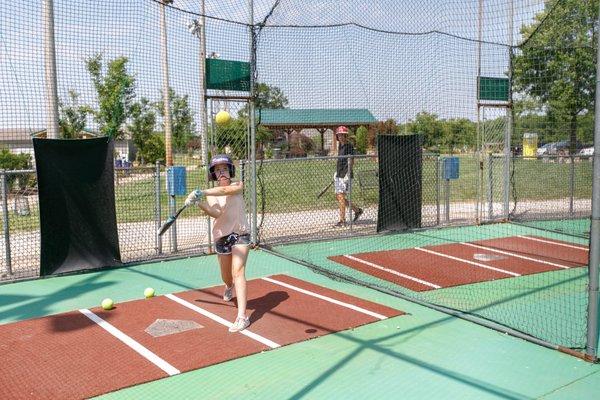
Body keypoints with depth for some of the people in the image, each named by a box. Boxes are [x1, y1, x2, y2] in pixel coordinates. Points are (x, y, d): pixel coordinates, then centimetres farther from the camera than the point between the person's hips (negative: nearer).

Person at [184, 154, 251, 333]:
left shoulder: (238, 185, -3)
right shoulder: (210, 194, 1)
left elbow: (226, 190, -29)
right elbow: (216, 213, -20)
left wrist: (202, 192, -38)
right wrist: (199, 203, -37)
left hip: (240, 235, -3)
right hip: (221, 238, 3)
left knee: (238, 272, -20)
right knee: (226, 277, 17)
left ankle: (242, 317, -25)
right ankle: (229, 287, 56)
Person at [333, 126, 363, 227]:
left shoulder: (349, 146, -11)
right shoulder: (340, 145, 15)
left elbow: (351, 161, -16)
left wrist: (348, 174, -23)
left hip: (346, 175, -9)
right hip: (339, 175, 9)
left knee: (341, 197, -10)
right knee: (338, 197, 12)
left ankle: (342, 220, -5)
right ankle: (357, 210, 25)